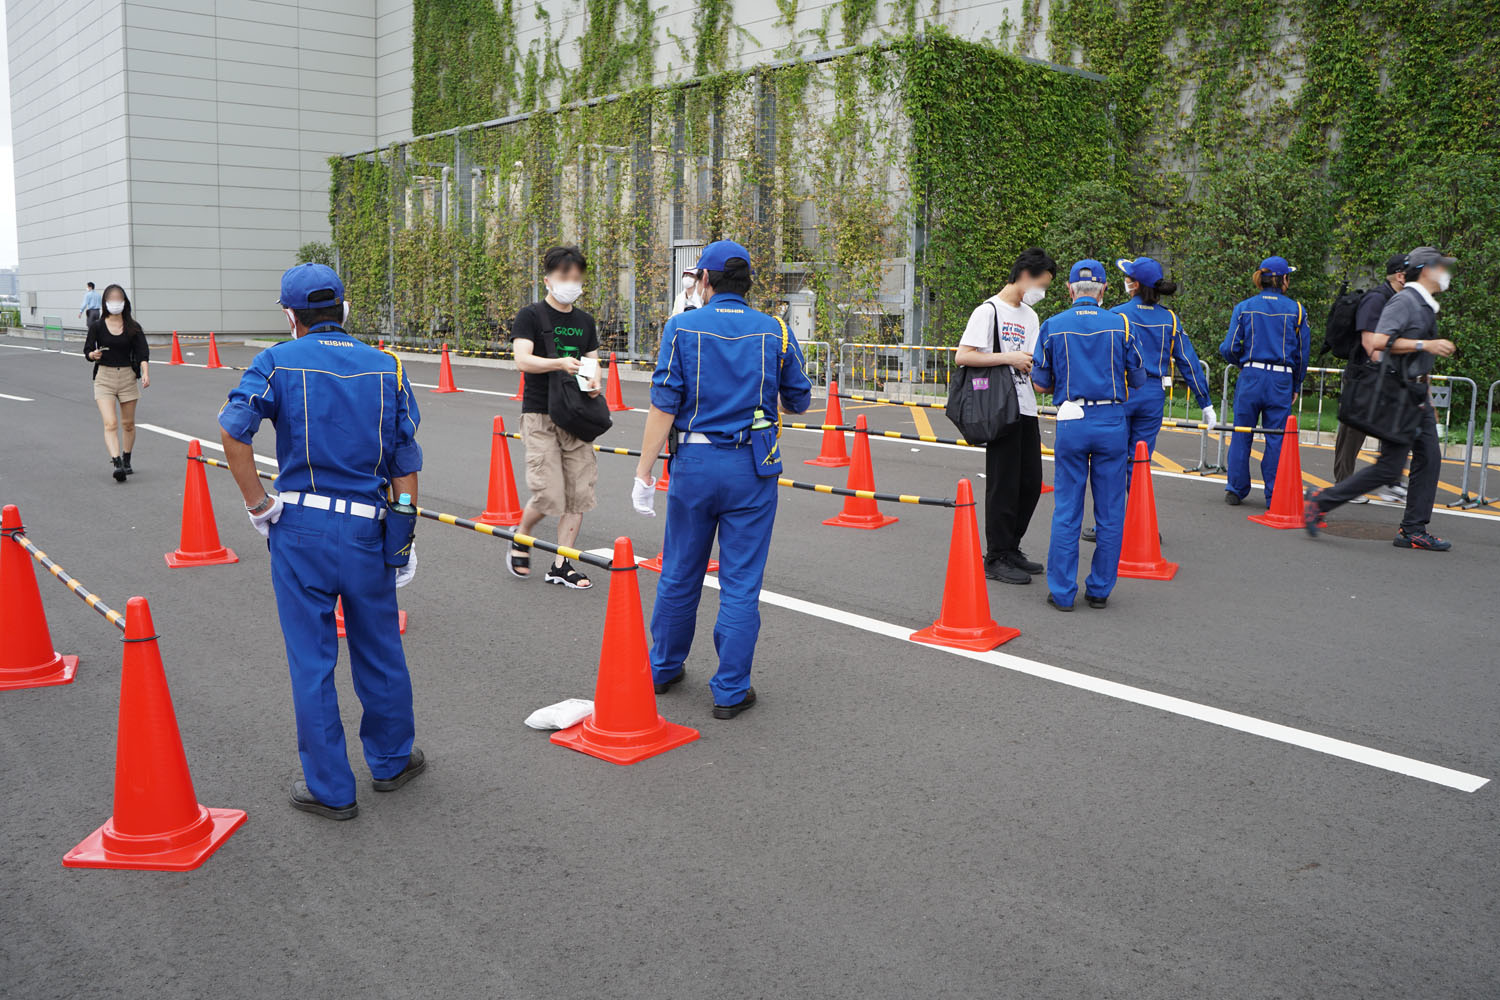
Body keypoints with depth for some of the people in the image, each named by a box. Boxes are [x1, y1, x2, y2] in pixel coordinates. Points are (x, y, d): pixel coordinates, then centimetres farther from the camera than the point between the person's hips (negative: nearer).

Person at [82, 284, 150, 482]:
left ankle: (126, 461, 29)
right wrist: (93, 354, -19)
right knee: (110, 423, -15)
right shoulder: (97, 326, 0)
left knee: (128, 423, 11)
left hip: (128, 376, 1)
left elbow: (143, 352, -9)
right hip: (104, 377, -1)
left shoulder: (133, 327, 0)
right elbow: (87, 351, 5)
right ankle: (117, 463, -23)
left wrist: (145, 373, -25)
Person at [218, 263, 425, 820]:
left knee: (311, 659, 7)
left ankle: (330, 789, 17)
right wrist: (404, 539, 8)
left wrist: (256, 503, -8)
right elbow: (405, 464, 3)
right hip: (367, 530, 2)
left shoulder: (279, 362, -2)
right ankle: (392, 760, 33)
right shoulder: (386, 368, 5)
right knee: (379, 650, 17)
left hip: (300, 528, -2)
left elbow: (233, 429, -18)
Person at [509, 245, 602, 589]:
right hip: (540, 415, -5)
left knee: (579, 492, 2)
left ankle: (561, 564, 12)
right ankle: (521, 540, 19)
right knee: (549, 494, -11)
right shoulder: (531, 316, -3)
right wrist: (559, 363, -30)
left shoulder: (585, 321, 15)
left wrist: (594, 381, -5)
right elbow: (523, 359, -14)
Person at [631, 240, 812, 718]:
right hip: (753, 468, 0)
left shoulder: (681, 328, -4)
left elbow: (664, 406, -8)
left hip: (694, 463, 0)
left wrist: (645, 471, -4)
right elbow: (800, 401, 9)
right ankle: (731, 691, 10)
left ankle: (664, 668, 32)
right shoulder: (776, 332, 0)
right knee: (741, 582, 5)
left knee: (679, 574, 16)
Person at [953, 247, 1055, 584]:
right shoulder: (989, 310, -8)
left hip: (1026, 410, 8)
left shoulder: (1030, 316, 18)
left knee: (1031, 482, 11)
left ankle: (1011, 549, 24)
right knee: (1004, 485, -3)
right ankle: (996, 558, 6)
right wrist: (1010, 358, -16)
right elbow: (962, 356, -17)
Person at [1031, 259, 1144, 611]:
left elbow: (1041, 382, 4)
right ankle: (1100, 589, 15)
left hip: (1071, 423, 0)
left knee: (1066, 512, 6)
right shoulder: (1119, 324, -1)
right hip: (1112, 423, 0)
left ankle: (1062, 592, 8)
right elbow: (1138, 378, 5)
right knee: (1109, 512, 9)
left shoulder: (1053, 326, 0)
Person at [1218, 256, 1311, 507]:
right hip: (1282, 381, 0)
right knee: (1276, 438, 5)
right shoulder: (1296, 310, 2)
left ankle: (1235, 490, 16)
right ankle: (1274, 496, 8)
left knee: (1241, 435, 10)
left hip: (1250, 378, 0)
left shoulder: (1244, 307, 1)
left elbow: (1229, 348, -3)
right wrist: (1296, 387, 16)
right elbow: (1303, 352, 5)